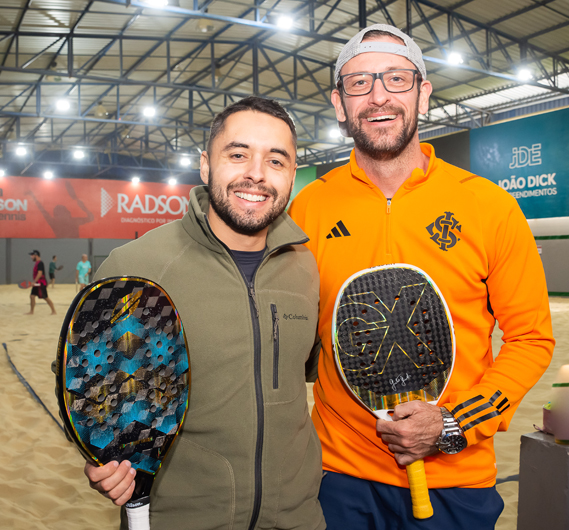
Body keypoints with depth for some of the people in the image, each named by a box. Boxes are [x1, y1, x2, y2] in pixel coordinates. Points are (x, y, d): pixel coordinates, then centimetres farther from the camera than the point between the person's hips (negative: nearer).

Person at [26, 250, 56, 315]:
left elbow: (40, 274, -23)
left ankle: (54, 311, 2)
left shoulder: (40, 263, -15)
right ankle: (31, 311, 14)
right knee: (32, 296, 7)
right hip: (37, 284, 10)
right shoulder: (36, 263, 15)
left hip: (41, 283, -10)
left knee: (46, 298, -4)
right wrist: (34, 283, 21)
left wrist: (34, 282, -25)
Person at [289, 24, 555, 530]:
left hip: (456, 479, 0)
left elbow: (531, 337, -2)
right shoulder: (307, 208, -4)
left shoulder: (491, 207, -7)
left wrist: (454, 426, -12)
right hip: (341, 472, 1)